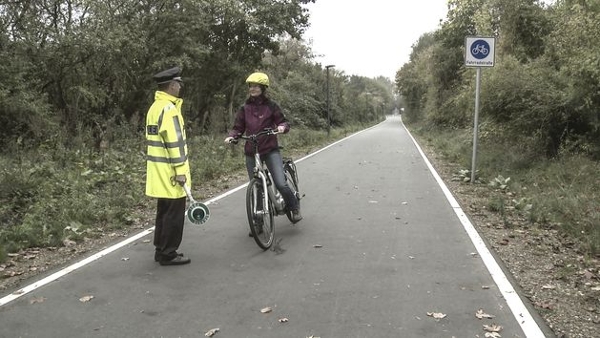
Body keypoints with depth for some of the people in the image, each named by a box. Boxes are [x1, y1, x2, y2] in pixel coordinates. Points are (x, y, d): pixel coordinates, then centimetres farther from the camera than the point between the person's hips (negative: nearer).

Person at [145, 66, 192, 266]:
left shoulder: (155, 107, 15)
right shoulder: (169, 108, -16)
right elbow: (174, 142, -21)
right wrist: (180, 170, -20)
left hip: (159, 170, 10)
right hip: (169, 171, -10)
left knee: (164, 211, 17)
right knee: (174, 213, -2)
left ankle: (161, 250, 25)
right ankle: (168, 254, 5)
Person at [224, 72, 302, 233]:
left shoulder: (271, 105, 0)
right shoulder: (244, 108, 6)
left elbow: (283, 122, 3)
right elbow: (238, 128, 8)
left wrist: (282, 127, -20)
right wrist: (231, 136, -12)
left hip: (270, 150, -3)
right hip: (251, 152, 3)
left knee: (281, 184, -17)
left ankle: (294, 207, 13)